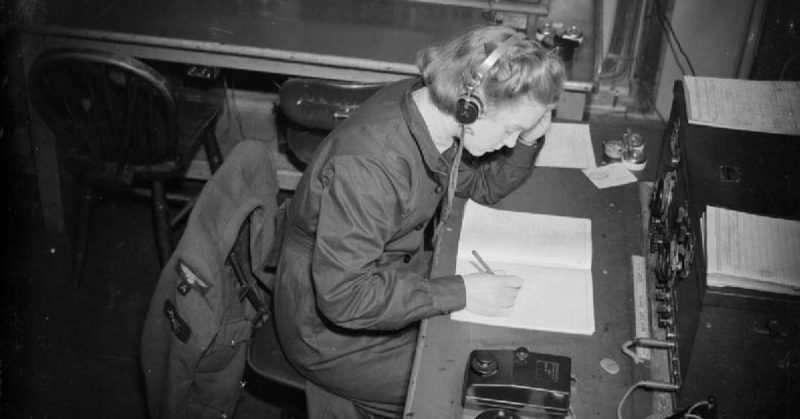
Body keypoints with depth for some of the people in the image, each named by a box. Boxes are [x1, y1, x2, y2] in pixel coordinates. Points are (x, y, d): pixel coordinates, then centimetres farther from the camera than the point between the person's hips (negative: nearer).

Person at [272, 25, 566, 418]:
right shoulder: (368, 164, -37)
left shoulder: (431, 109, -10)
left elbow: (485, 185, 7)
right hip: (334, 331, -8)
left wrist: (530, 138, -12)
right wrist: (459, 292, -31)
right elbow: (344, 296, -34)